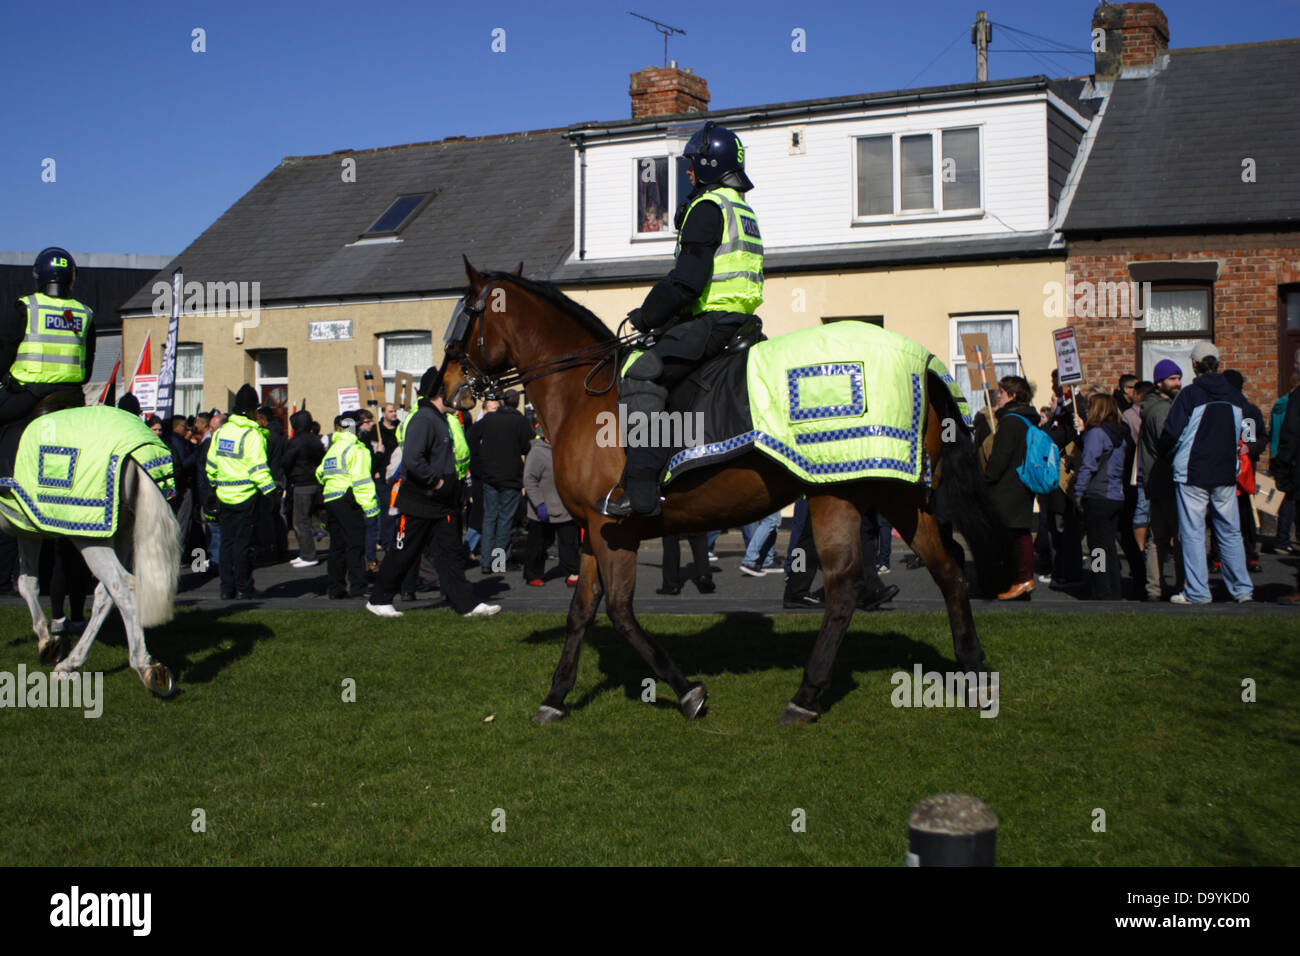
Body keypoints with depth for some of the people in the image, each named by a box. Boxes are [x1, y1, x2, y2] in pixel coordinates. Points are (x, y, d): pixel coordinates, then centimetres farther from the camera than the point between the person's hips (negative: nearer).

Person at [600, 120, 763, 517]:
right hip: (739, 320, 11)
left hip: (713, 321, -11)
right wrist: (656, 315, 22)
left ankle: (641, 490, -28)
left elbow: (687, 280, -18)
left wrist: (646, 317, -6)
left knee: (642, 377, -18)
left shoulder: (707, 208, -8)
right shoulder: (743, 210, 24)